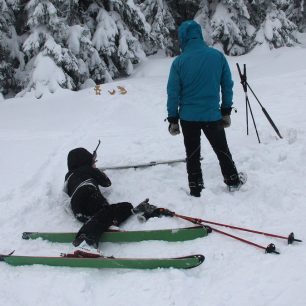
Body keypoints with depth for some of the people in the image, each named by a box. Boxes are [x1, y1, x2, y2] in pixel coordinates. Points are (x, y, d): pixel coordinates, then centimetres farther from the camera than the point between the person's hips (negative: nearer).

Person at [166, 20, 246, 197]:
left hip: (188, 117, -1)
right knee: (222, 149, 21)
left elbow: (173, 92, -8)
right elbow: (227, 85, 1)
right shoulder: (218, 56, -6)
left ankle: (196, 190, 18)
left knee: (192, 154, 13)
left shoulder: (179, 62, -12)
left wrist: (173, 119, 2)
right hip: (212, 115, 1)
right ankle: (233, 181, 34)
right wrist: (226, 111, 12)